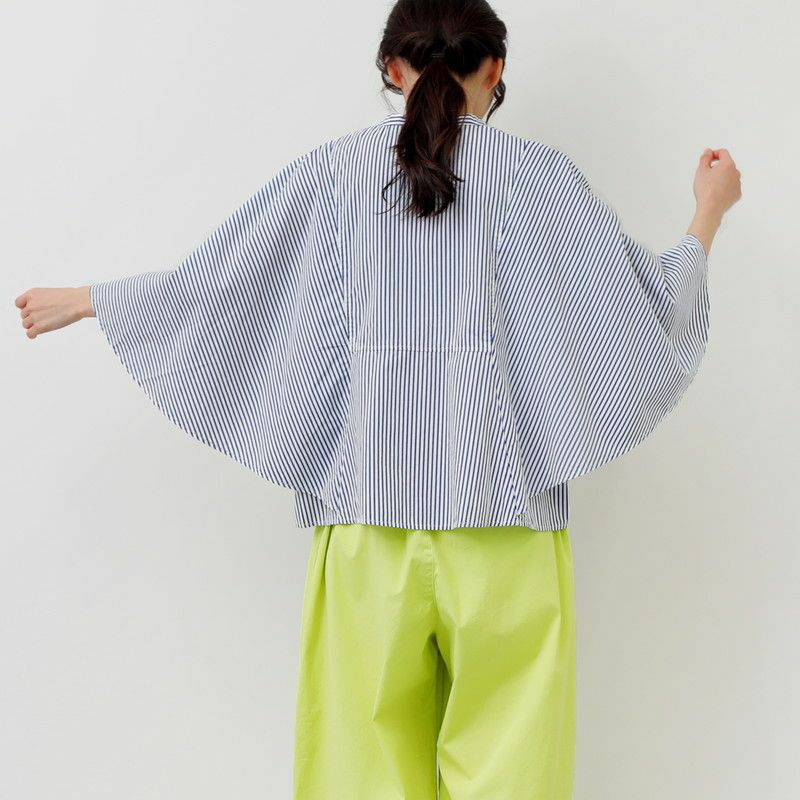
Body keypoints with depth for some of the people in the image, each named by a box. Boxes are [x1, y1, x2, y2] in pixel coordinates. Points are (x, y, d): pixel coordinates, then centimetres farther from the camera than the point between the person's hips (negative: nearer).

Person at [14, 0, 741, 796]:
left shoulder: (335, 168, 6)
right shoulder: (536, 172, 3)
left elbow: (207, 285, 11)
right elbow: (656, 310, 6)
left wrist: (81, 299, 27)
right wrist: (709, 212, 24)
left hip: (369, 504, 1)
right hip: (503, 506, -1)